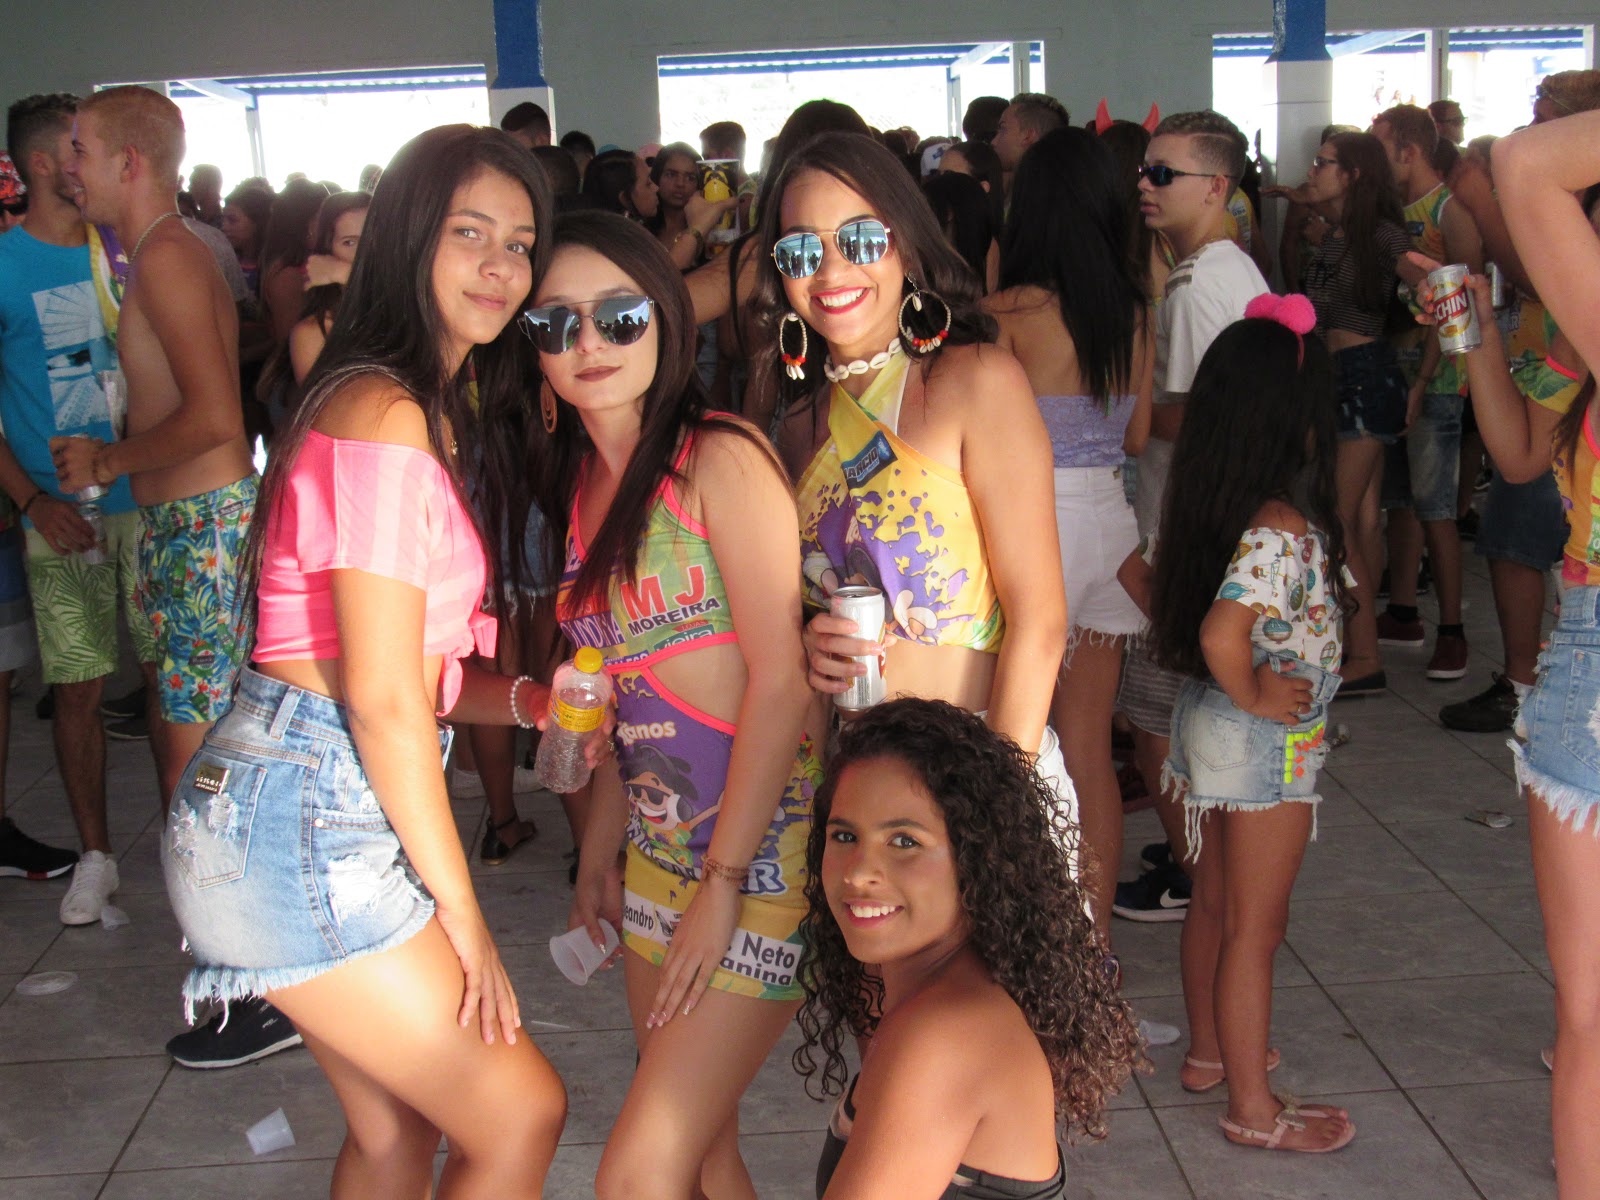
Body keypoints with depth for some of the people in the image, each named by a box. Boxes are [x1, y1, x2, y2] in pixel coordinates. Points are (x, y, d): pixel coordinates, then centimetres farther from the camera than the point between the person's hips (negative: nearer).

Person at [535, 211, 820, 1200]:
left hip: (763, 839, -7)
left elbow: (780, 684, -16)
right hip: (659, 845, 7)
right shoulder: (581, 481, 10)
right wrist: (600, 849, 13)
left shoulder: (720, 459, -13)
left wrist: (723, 883, -15)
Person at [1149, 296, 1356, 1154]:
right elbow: (1222, 635, -37)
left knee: (1214, 903, 22)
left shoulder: (1203, 510, 0)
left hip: (1206, 729, 8)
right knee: (1254, 927, 3)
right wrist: (1258, 697, -20)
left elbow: (1165, 608, 10)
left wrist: (1237, 688, 10)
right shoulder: (1282, 531, -26)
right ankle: (1252, 1108, 16)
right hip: (1266, 747, -8)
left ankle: (1209, 1052, 39)